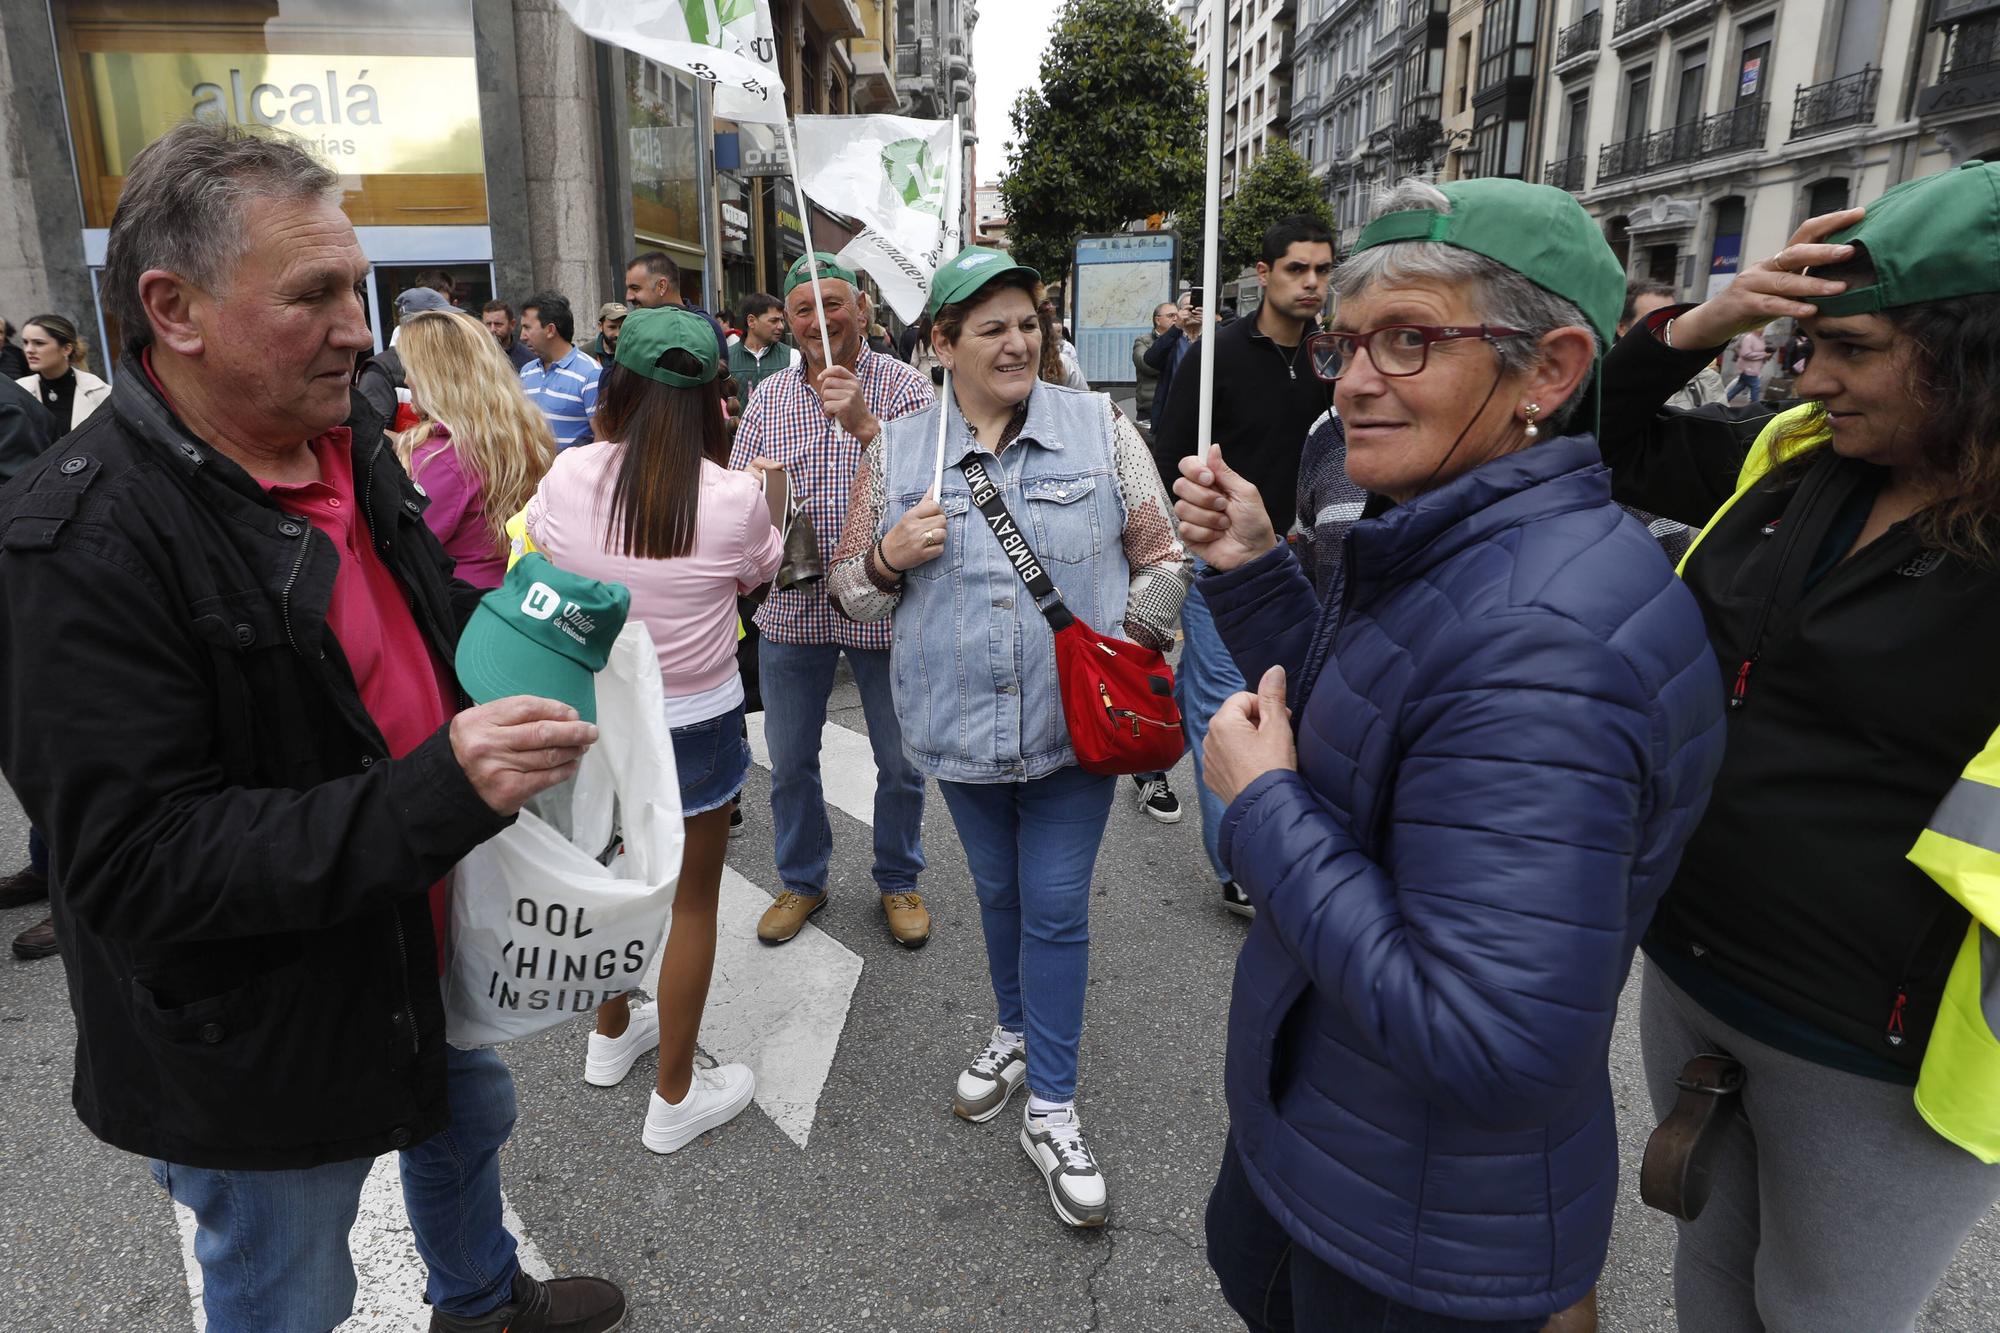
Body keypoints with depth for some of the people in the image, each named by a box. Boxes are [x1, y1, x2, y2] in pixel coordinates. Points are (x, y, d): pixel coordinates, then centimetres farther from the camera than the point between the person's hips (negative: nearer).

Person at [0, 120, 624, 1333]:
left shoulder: (348, 442, -1)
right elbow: (137, 863, -29)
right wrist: (440, 790, -39)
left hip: (425, 944, 8)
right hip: (260, 1045, -8)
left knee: (469, 1120, 32)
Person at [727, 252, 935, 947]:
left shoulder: (903, 385, -5)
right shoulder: (767, 396, 6)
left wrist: (864, 424, -30)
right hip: (792, 606, 3)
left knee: (900, 763, 11)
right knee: (789, 761, 15)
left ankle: (899, 881, 34)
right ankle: (802, 880, 37)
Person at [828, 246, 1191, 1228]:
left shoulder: (1099, 428, -3)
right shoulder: (897, 450, 1)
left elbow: (1161, 558, 3)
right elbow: (853, 591, 6)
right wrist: (890, 556, -14)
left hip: (1074, 722, -2)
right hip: (959, 723, 2)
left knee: (1056, 907, 3)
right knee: (998, 892, 20)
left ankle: (1050, 1110, 18)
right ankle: (1016, 1032, 45)